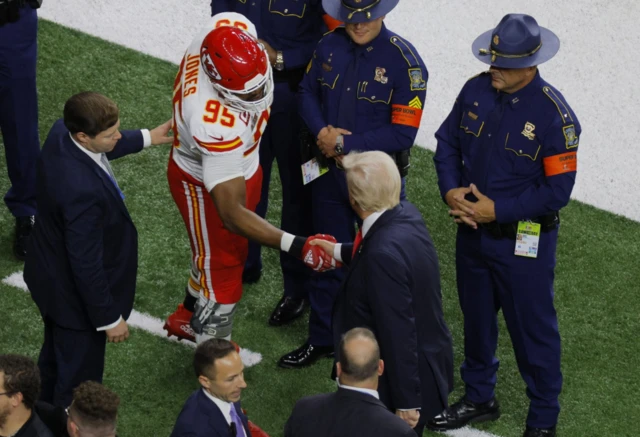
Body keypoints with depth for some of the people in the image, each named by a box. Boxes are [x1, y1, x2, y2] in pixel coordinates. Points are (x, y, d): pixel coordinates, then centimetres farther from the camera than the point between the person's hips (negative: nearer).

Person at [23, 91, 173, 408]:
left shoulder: (60, 133, -17)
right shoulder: (83, 191, -42)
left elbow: (96, 151, 11)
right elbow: (86, 263, -31)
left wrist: (146, 138, 18)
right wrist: (110, 318, -19)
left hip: (50, 274, 10)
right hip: (75, 296, -10)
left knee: (55, 357, 34)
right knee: (78, 380, 15)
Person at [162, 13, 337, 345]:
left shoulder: (232, 27, -30)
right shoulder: (214, 126, -47)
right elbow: (231, 215, -43)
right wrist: (296, 246, -49)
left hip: (241, 166, 8)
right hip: (205, 185, -8)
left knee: (232, 250, 30)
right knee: (222, 272, 11)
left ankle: (190, 318, 57)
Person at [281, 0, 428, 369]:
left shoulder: (404, 61, -19)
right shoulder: (331, 45, -4)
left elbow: (402, 134, -20)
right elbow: (308, 92, 9)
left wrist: (346, 143, -21)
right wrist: (322, 131, -11)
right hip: (329, 170, 5)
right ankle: (322, 339, 34)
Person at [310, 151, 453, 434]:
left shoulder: (383, 256, -35)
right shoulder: (405, 214, -8)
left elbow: (399, 334, -30)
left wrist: (407, 402, -22)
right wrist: (339, 251, 29)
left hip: (406, 376, -9)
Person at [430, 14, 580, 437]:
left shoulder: (554, 115, -22)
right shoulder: (476, 91, -5)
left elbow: (557, 190, -19)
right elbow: (448, 141, 7)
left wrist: (498, 210, -20)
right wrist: (451, 190, -9)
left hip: (523, 242, -6)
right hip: (472, 230, 6)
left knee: (534, 330, 6)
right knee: (476, 318, 22)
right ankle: (479, 397, 42)